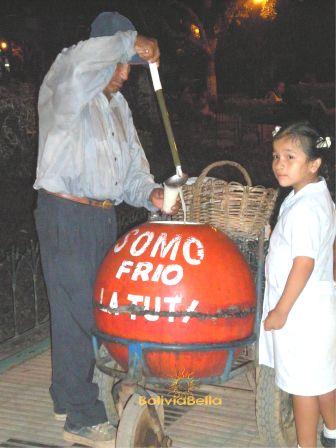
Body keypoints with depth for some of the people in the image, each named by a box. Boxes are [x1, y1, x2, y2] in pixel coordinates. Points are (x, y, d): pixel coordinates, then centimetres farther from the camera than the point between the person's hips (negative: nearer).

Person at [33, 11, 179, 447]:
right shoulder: (64, 88, -8)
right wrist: (130, 42, -28)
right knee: (76, 313, -6)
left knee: (86, 311, 15)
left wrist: (149, 192, -4)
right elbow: (79, 63, -34)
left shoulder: (118, 103, 16)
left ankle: (68, 398, 30)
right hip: (66, 217, -8)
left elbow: (132, 161, 14)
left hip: (103, 217, 8)